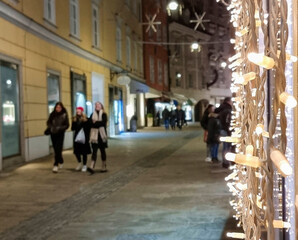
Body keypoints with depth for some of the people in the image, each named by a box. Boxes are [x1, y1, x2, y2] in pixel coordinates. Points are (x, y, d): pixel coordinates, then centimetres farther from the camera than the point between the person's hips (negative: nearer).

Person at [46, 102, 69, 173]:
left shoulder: (64, 115, -6)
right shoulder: (52, 114, 1)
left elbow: (67, 125, -5)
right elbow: (48, 122, 8)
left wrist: (59, 128, -18)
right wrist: (51, 127, -11)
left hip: (60, 134, -3)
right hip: (53, 134, 3)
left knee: (58, 149, -9)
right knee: (56, 149, 12)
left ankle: (56, 165, -7)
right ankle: (60, 161, 34)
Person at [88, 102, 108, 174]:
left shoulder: (103, 114, 4)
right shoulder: (92, 115, 12)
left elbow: (103, 122, -13)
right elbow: (90, 123, -2)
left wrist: (95, 122, -9)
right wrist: (98, 123, -14)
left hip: (101, 135, -1)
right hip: (94, 135, 2)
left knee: (102, 150, 7)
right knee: (94, 151, -8)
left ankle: (104, 167, 17)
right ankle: (92, 167, -18)